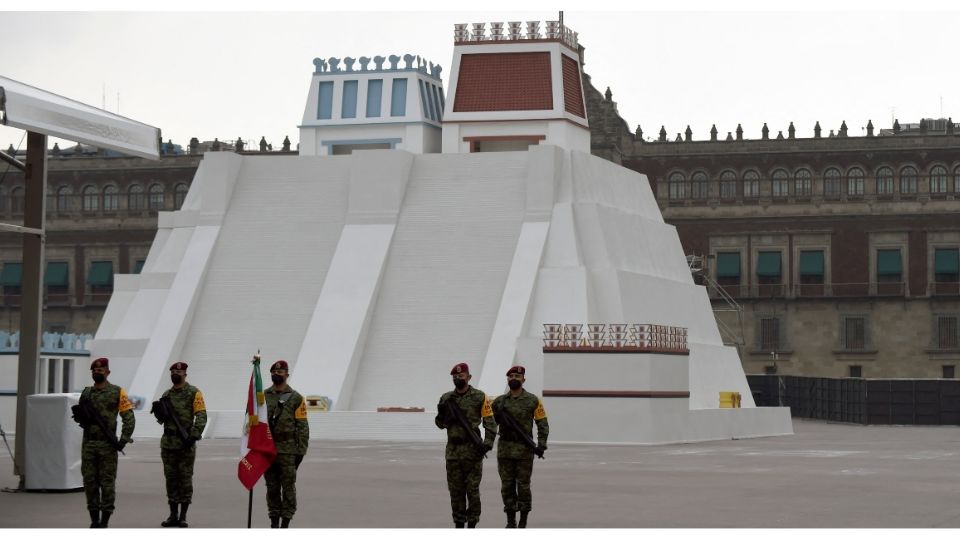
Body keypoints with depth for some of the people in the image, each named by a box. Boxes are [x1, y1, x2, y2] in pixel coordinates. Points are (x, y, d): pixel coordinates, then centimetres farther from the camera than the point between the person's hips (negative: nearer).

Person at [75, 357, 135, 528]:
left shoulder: (117, 392, -1)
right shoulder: (86, 393, 11)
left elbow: (129, 418, -3)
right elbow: (80, 417, 21)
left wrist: (124, 440, -12)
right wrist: (80, 415, -3)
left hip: (108, 445, -4)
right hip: (88, 444, 4)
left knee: (107, 482, -2)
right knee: (89, 481, 3)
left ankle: (105, 521, 1)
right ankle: (94, 520, 10)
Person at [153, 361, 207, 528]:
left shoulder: (193, 393, -3)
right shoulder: (166, 395, 14)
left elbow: (201, 416, -11)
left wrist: (194, 436, -20)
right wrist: (159, 411, -1)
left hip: (186, 444, -5)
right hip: (168, 443, 5)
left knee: (185, 479, -1)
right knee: (171, 479, 6)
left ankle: (183, 516, 3)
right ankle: (173, 515, 12)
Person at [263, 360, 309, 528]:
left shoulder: (296, 398, 1)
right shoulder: (263, 397, 10)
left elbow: (302, 427, -1)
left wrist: (301, 451, -6)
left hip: (288, 450, -3)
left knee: (288, 487, -2)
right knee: (272, 487, 8)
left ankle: (285, 523, 1)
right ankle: (274, 522, 15)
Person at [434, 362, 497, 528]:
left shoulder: (479, 397, -2)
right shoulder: (446, 398, 9)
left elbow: (490, 423, -3)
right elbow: (441, 424, 16)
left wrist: (488, 443, -15)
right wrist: (441, 412, -5)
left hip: (473, 451, -4)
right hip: (453, 451, 4)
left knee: (472, 489, -1)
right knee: (455, 490, 6)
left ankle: (472, 524, 5)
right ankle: (458, 524, 13)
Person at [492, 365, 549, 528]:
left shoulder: (533, 401, 1)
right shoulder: (499, 401, 9)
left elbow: (542, 424, 2)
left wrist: (541, 444, -9)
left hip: (524, 449, -3)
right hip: (505, 449, 3)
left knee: (523, 486, 0)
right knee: (507, 486, 4)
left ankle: (523, 523, 7)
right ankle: (511, 522, 11)